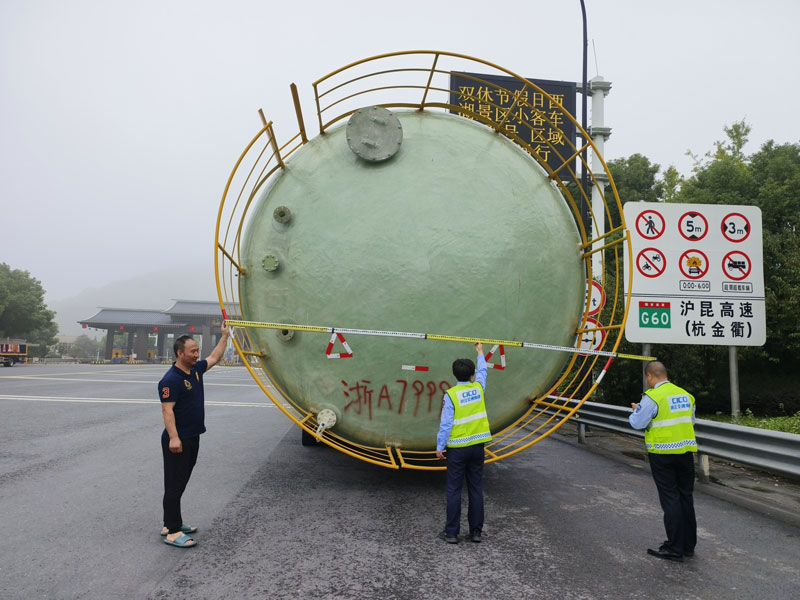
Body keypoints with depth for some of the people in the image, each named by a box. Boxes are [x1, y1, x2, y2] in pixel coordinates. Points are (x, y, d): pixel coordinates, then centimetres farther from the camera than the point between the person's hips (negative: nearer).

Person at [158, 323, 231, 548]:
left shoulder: (196, 370, 8)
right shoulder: (171, 379, -19)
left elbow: (214, 357, 24)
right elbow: (167, 410, -24)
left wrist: (225, 336, 27)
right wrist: (173, 437, -31)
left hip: (193, 438, 9)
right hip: (178, 441, -9)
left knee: (181, 483, 16)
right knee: (174, 485, -3)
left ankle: (174, 523, 27)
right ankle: (172, 532, 3)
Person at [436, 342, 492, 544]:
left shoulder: (450, 394, -11)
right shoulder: (478, 388, 1)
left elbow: (445, 424, -13)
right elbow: (483, 371, 23)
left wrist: (440, 447, -3)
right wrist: (480, 352, 39)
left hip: (457, 448, -4)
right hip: (477, 446, 4)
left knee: (454, 490, 3)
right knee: (476, 489, 10)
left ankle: (451, 532, 8)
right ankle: (476, 531, 16)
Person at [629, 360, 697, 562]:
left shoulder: (653, 397, -14)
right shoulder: (685, 395, 7)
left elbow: (637, 423, -13)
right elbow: (690, 421, 18)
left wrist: (636, 410, 7)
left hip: (662, 454, -6)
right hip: (686, 451, 6)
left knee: (670, 499, 0)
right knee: (686, 497, 15)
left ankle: (675, 548, 6)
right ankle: (689, 545, 25)